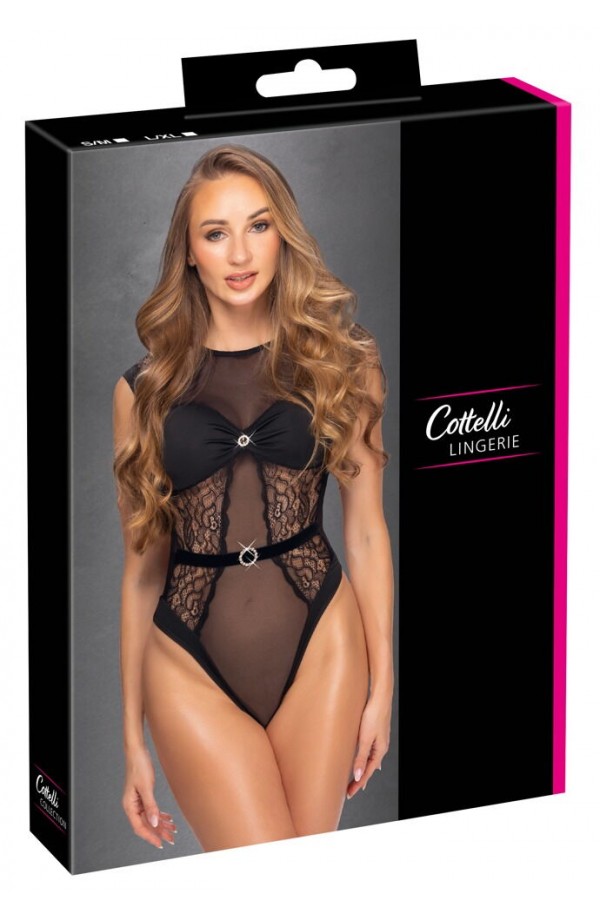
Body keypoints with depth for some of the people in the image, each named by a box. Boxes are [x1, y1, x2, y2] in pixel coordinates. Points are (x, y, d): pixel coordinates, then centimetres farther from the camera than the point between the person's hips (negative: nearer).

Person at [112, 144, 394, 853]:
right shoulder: (145, 390, 7)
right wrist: (133, 739, 9)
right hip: (192, 663, -1)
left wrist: (381, 687, 6)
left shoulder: (340, 363, 7)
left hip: (318, 642, 1)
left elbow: (366, 533, 8)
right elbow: (142, 567, 9)